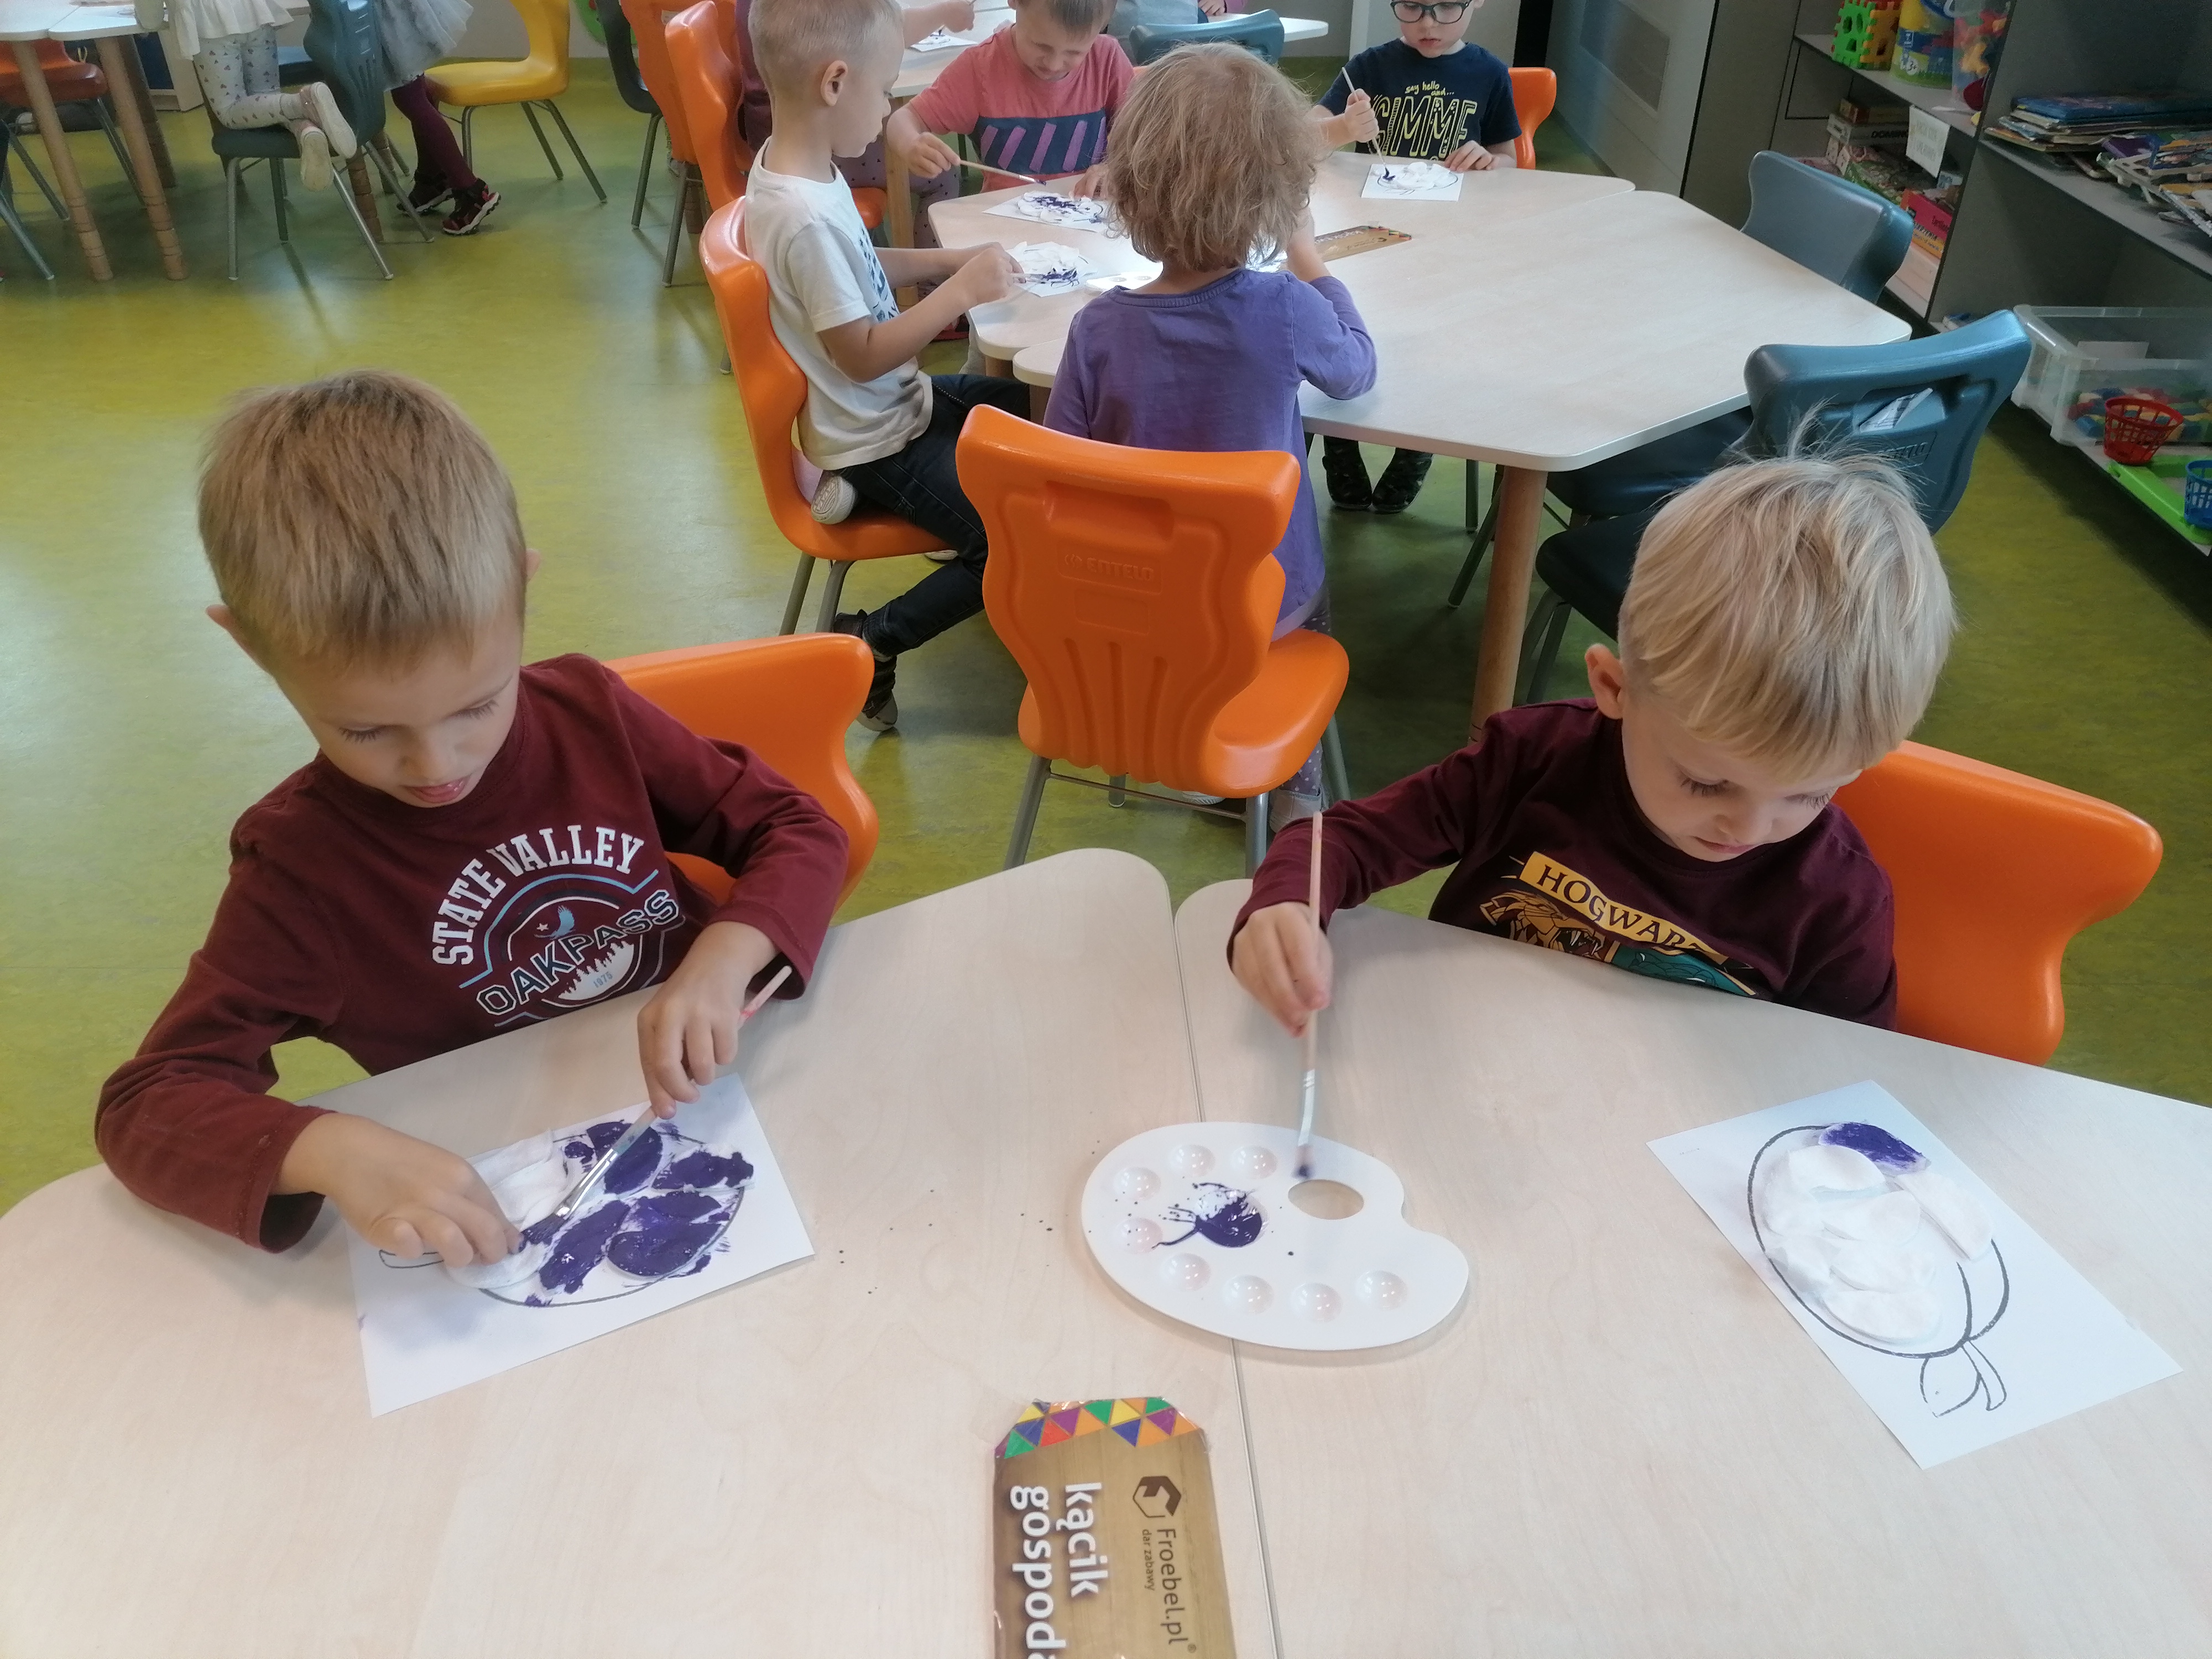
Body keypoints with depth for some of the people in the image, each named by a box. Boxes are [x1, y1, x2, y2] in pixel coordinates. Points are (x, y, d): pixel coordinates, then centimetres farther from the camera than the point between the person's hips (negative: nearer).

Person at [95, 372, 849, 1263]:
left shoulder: (590, 712, -6)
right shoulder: (300, 860, -10)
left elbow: (800, 831, -3)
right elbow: (145, 1105, -9)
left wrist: (725, 958, -22)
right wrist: (329, 1151, -28)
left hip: (709, 1106, 1)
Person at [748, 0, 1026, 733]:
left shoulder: (794, 165, -2)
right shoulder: (806, 219, -31)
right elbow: (863, 354, -27)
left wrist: (950, 259, 5)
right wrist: (960, 292, -22)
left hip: (899, 402, 10)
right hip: (878, 444, -10)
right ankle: (870, 645, 2)